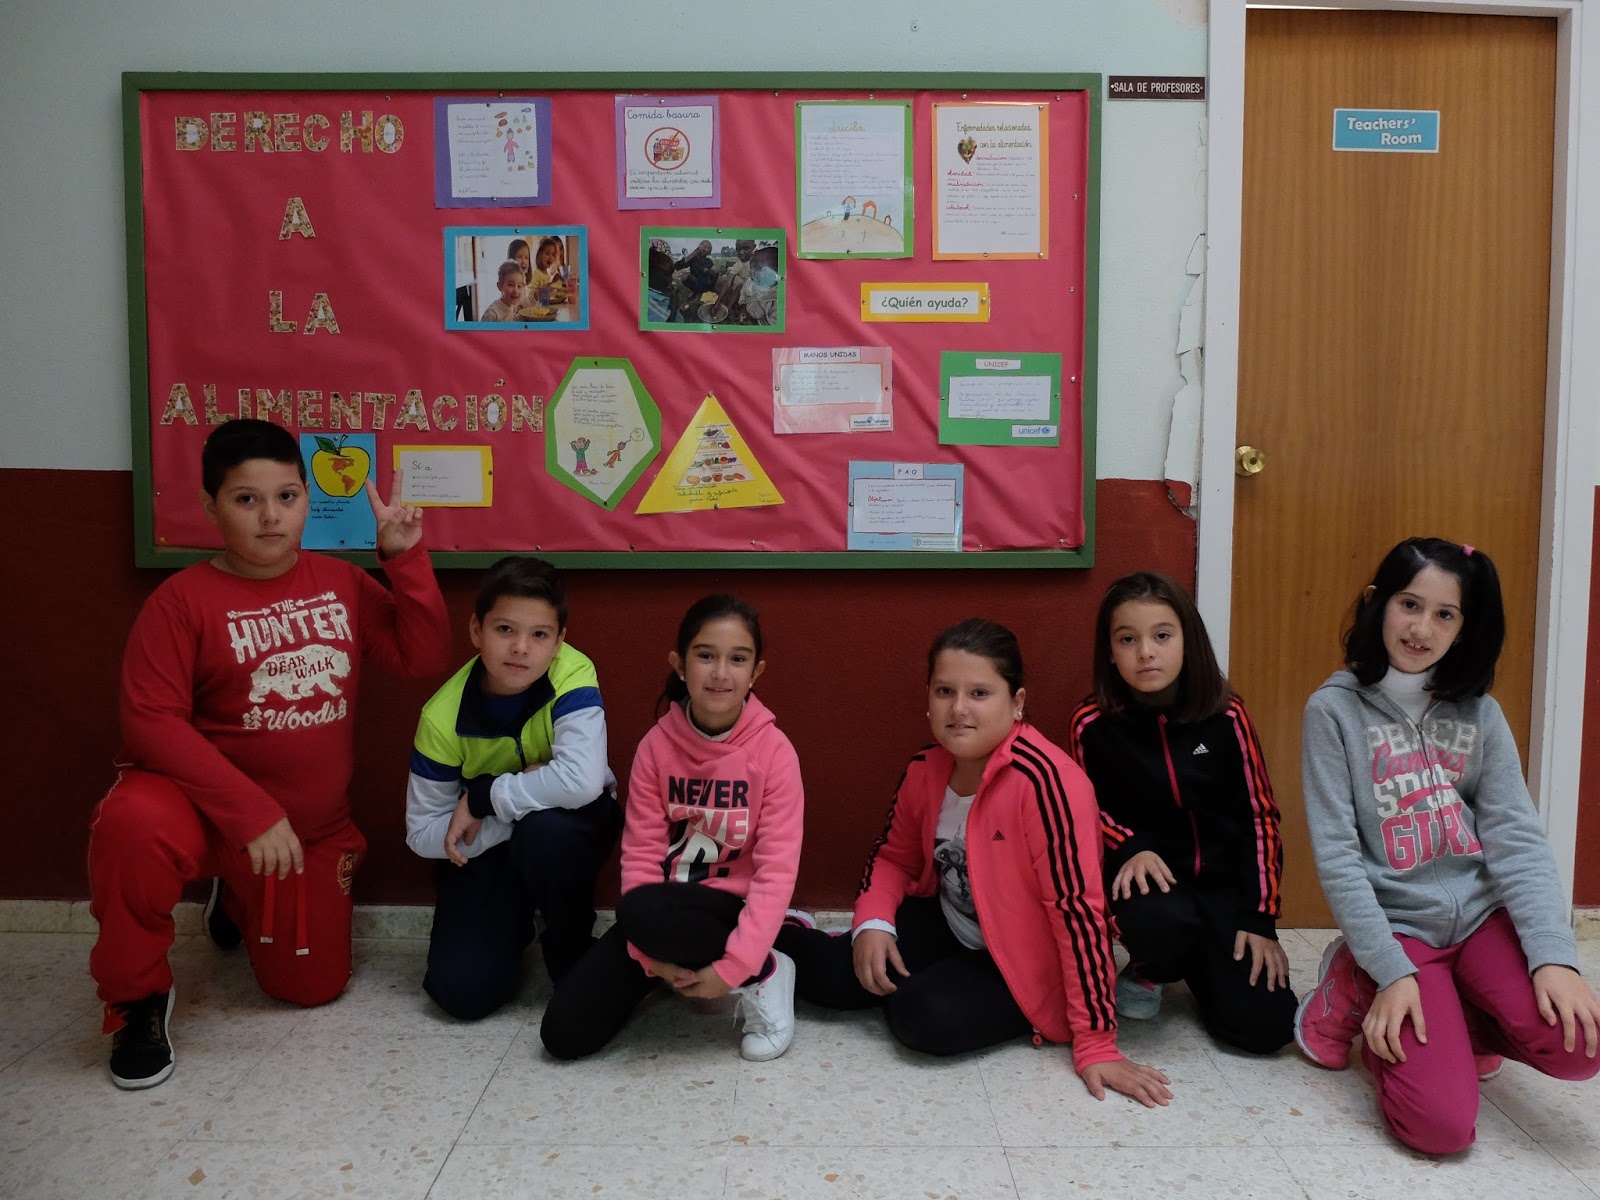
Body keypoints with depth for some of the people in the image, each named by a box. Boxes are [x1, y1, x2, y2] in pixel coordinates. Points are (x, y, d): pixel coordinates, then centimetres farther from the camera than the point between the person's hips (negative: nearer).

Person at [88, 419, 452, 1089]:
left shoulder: (342, 584, 0)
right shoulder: (183, 599, -14)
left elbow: (424, 658, -4)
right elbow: (151, 723, -20)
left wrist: (406, 558, -14)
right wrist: (251, 814, -28)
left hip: (315, 827, 4)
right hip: (204, 807, -4)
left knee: (313, 988, 8)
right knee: (132, 826, -38)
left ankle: (240, 902, 41)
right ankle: (138, 998, -9)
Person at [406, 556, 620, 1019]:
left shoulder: (572, 677, -28)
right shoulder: (443, 716, -21)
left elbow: (582, 780, -43)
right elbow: (424, 834, -15)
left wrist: (483, 798, -32)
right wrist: (530, 795, -27)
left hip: (569, 830, -2)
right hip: (485, 848, 2)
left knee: (546, 828, -37)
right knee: (460, 990, -14)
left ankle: (572, 951, -7)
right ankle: (513, 925, 22)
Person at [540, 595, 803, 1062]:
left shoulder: (773, 750, -13)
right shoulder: (656, 745, -5)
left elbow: (777, 868, -15)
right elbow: (640, 853, -5)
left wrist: (734, 965, -23)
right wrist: (653, 955, -16)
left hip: (731, 906, -3)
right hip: (664, 908, 4)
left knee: (643, 912, -36)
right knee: (565, 1032, -11)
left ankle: (762, 974, -11)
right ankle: (684, 966, 13)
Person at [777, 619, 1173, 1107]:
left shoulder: (1042, 780, -31)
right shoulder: (925, 768, -8)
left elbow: (1077, 908, -30)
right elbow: (894, 856, 9)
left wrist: (1096, 1042, -28)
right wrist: (872, 923, -11)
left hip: (1025, 961, -6)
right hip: (949, 928, 6)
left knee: (924, 1017, -29)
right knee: (832, 978, -9)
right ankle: (780, 935, 23)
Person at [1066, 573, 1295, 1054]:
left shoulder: (1225, 716, -8)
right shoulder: (1092, 724, -10)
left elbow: (1259, 816, -2)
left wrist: (1260, 918, -7)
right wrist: (1129, 849, -17)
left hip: (1224, 881, 2)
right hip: (1150, 877, -1)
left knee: (1264, 1026, -13)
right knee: (1157, 921, -38)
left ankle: (1201, 965, 22)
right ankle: (1150, 970, 2)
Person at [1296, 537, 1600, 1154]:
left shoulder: (1479, 711, 5)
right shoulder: (1334, 709, -6)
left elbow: (1516, 837, -3)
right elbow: (1335, 852, -10)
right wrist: (1390, 971, -16)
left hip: (1484, 913, 4)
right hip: (1398, 924, -3)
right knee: (1442, 1125, -18)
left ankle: (1459, 1023, 9)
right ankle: (1355, 996, 9)